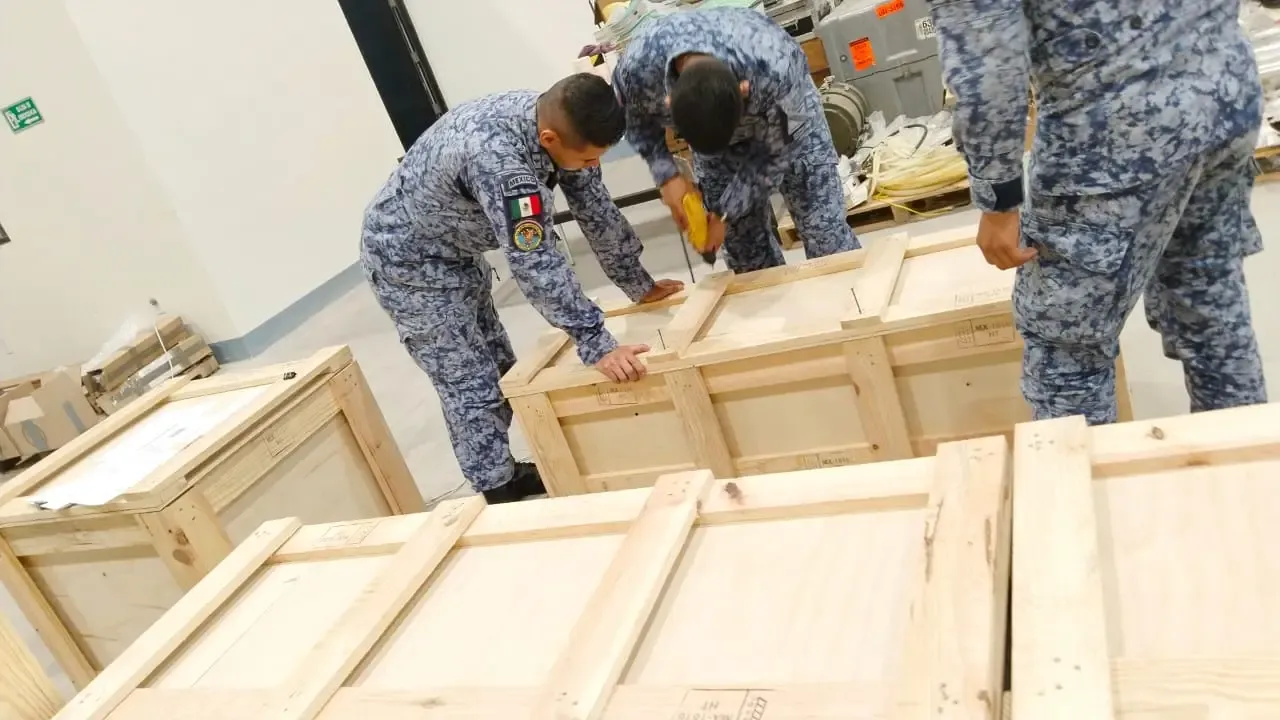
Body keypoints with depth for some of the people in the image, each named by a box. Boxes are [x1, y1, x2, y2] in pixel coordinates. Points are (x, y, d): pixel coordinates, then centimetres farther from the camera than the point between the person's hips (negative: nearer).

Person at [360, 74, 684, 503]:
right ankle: (499, 496, 8)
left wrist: (638, 284, 4)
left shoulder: (558, 120, -14)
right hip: (407, 260, -8)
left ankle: (503, 474, 28)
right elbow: (534, 262, -40)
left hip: (454, 251, 8)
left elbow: (595, 209, -3)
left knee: (499, 373, 14)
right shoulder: (494, 156, -40)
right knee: (471, 388, -5)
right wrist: (597, 347, -38)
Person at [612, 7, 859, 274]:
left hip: (783, 126, -2)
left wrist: (726, 213, -21)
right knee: (743, 244, 2)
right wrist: (667, 175, -24)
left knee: (824, 233, -6)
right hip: (706, 125, 2)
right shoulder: (636, 67, -36)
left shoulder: (774, 69, -42)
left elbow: (774, 152, -23)